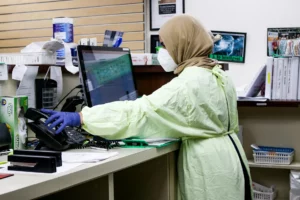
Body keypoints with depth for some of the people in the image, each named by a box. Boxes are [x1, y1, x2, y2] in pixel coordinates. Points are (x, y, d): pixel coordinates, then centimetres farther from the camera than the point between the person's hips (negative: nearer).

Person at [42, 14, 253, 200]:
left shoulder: (188, 83, -22)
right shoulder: (219, 75, 8)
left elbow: (141, 110, -28)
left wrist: (80, 117, -29)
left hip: (209, 164, -9)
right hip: (225, 155, 9)